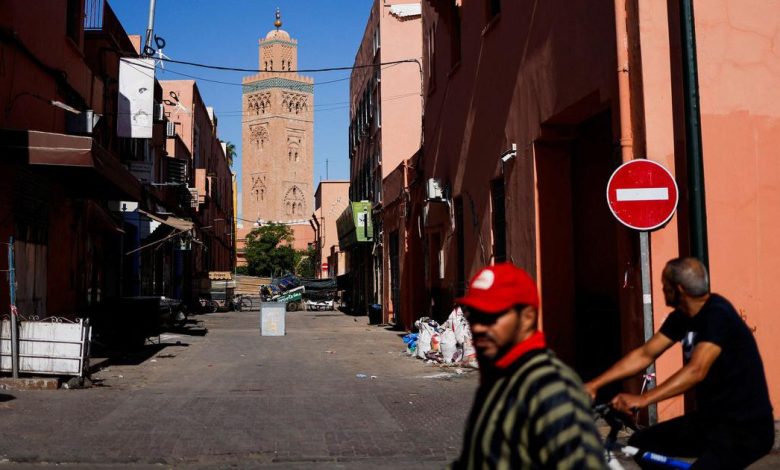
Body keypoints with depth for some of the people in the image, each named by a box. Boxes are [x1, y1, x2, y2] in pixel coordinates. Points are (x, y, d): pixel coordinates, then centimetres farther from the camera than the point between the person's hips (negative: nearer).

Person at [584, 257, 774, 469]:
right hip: (710, 419, 8)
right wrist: (594, 385, 0)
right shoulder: (682, 317, 4)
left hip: (746, 427, -8)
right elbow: (644, 354, 6)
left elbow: (696, 371, -33)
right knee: (640, 444, 6)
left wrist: (642, 400, -41)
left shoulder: (718, 314, -21)